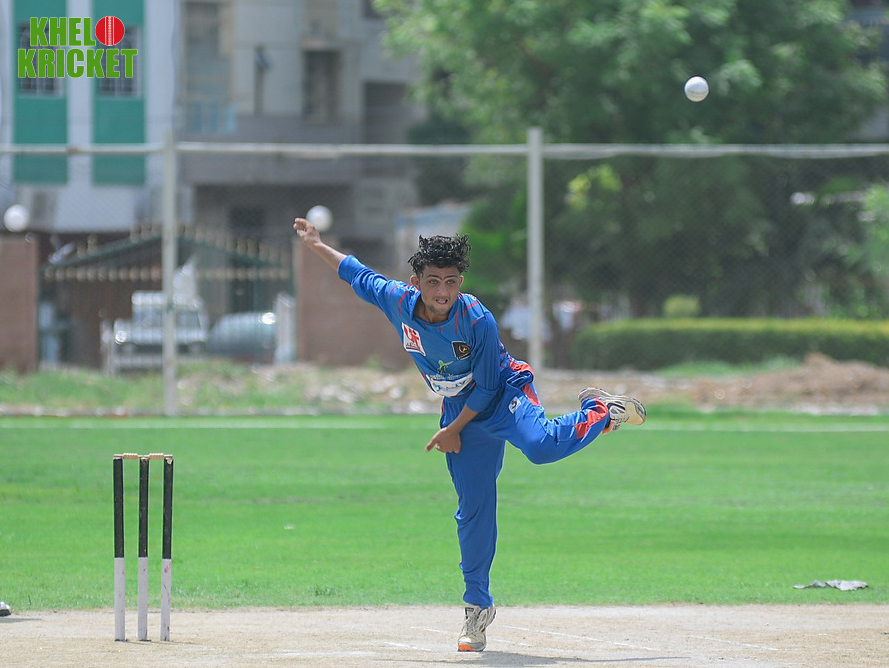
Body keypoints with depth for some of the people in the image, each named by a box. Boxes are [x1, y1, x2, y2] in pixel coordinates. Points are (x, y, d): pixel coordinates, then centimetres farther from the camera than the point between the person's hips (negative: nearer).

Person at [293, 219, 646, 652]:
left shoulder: (478, 321, -27)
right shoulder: (398, 302, -13)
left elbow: (486, 387, -18)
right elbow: (358, 275, 7)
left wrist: (453, 432, -13)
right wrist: (318, 246, 12)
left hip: (502, 398, -5)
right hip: (460, 413, 5)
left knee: (541, 445, -36)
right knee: (472, 508, 4)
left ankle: (601, 412, -8)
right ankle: (478, 605, 15)